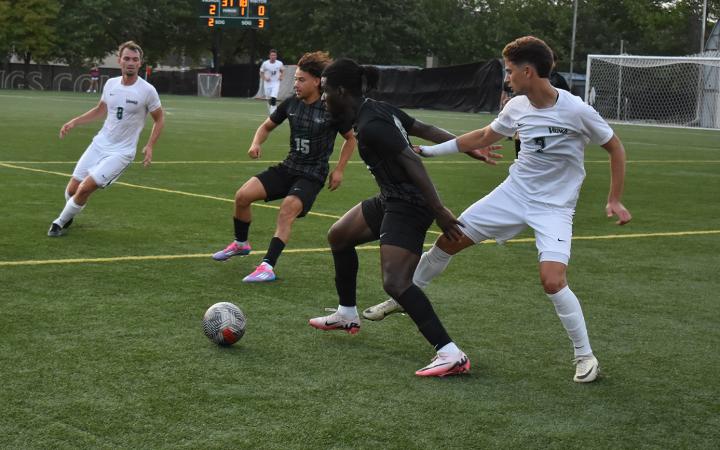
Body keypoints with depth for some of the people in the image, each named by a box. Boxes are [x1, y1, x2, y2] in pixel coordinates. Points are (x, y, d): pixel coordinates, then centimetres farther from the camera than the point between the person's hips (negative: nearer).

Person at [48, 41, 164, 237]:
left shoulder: (147, 90, -13)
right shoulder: (111, 84, 2)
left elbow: (159, 119, 1)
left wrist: (149, 146, -10)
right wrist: (74, 122, 10)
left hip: (121, 152, -5)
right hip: (99, 144, 5)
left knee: (84, 189, -15)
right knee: (72, 189, 5)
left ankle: (61, 222, 9)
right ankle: (69, 215, 38)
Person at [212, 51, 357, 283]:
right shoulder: (291, 103, 1)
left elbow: (351, 139, 3)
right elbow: (267, 126, 16)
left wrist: (339, 170, -3)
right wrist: (256, 143, -5)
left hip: (313, 175, -5)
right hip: (288, 167, 5)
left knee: (287, 210, -30)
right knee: (242, 195, -8)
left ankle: (268, 266, -26)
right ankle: (241, 244, 17)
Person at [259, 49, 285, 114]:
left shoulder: (279, 63, -5)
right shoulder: (265, 63, -8)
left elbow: (283, 70, 14)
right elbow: (261, 73, 4)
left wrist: (281, 76, -5)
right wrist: (265, 78, -14)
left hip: (276, 83, -1)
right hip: (267, 83, 1)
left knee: (273, 99, -18)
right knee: (269, 100, 10)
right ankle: (270, 112, 30)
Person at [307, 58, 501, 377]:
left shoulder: (370, 126, -21)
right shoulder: (378, 110, 9)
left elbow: (412, 162, -25)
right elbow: (427, 130, 10)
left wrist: (439, 211, -26)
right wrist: (469, 148, 11)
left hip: (407, 207, -11)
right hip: (392, 200, 11)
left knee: (395, 283, -19)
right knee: (338, 236, 23)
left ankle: (451, 355, -22)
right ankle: (347, 315, 38)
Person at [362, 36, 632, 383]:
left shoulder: (577, 111, -21)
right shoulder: (517, 107, -4)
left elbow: (615, 148, -6)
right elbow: (483, 137, 15)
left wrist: (615, 200, -9)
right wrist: (429, 150, 15)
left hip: (554, 208, -5)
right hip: (513, 194, 6)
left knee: (552, 281, -24)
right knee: (448, 241, 5)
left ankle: (585, 355, -3)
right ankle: (402, 299, 29)